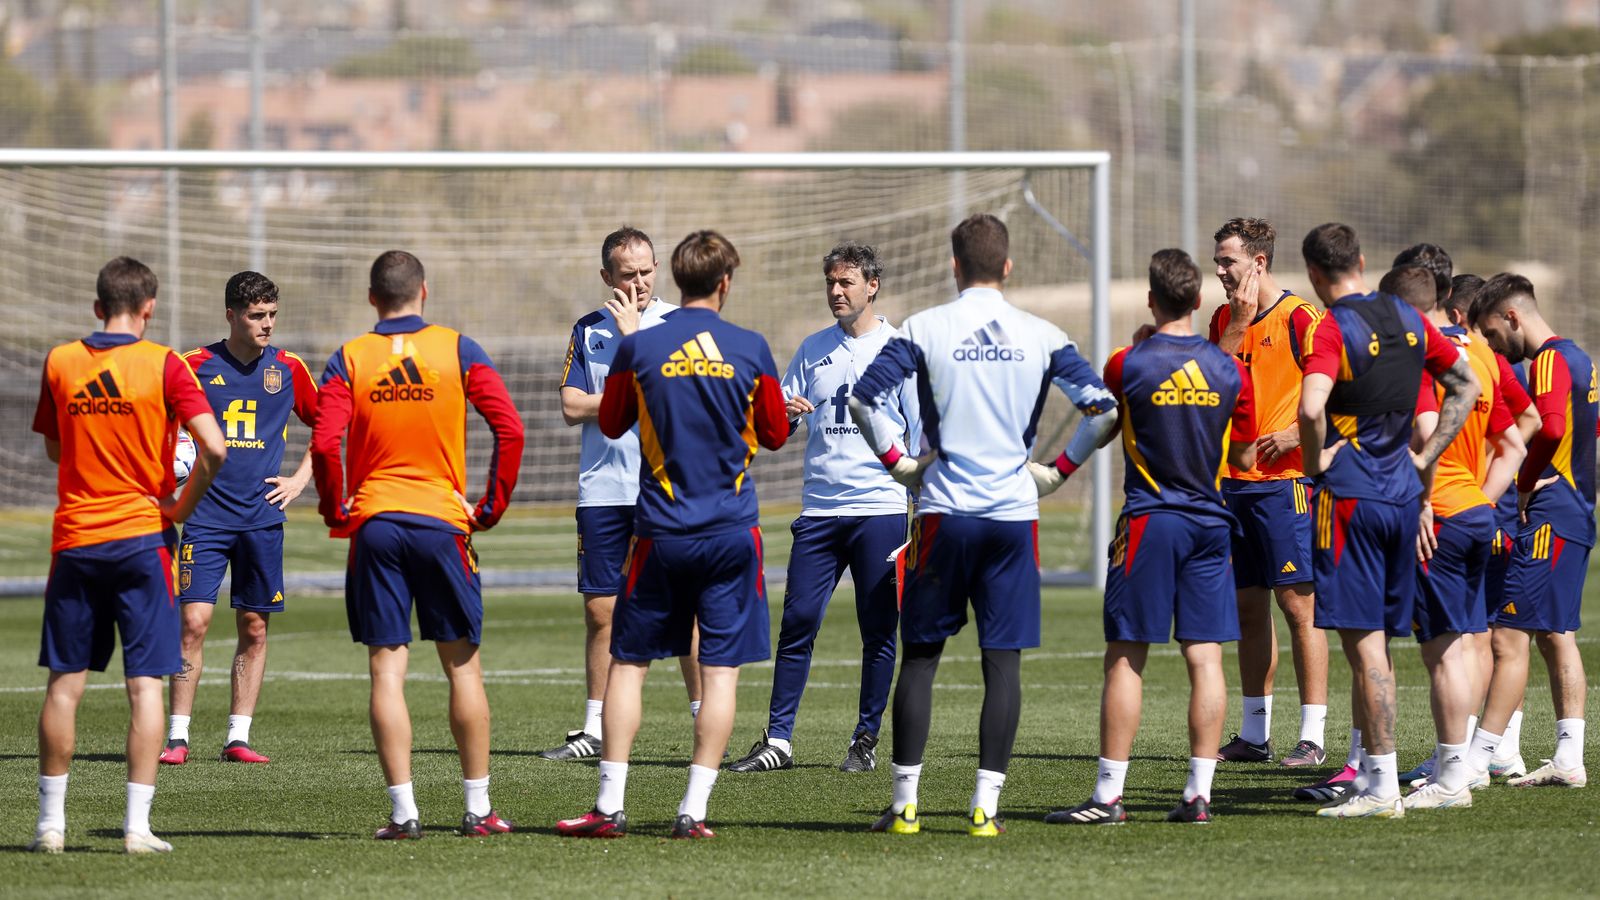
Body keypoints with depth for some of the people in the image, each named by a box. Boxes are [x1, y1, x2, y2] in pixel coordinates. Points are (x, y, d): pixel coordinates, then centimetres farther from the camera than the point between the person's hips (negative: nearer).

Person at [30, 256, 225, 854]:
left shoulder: (60, 363, 2)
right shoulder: (163, 365, -7)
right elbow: (214, 449, -14)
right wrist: (181, 508, -1)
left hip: (74, 540, 3)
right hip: (141, 536, -2)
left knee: (64, 683, 9)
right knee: (144, 684, -1)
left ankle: (51, 821, 11)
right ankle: (137, 825, -5)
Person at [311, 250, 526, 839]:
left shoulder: (349, 360, 1)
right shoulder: (458, 352, 1)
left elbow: (324, 443, -11)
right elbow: (509, 430, -7)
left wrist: (335, 511, 3)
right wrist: (492, 505, 3)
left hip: (374, 524, 0)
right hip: (442, 520, 0)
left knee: (387, 670, 1)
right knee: (462, 665, 9)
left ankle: (403, 809, -4)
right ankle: (478, 807, 12)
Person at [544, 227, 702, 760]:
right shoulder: (589, 331, 11)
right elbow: (572, 408, 3)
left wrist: (632, 336, -14)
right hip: (603, 490, 3)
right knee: (601, 612, 5)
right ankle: (595, 731, 11)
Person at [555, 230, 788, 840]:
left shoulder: (638, 348, -4)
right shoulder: (750, 349, -3)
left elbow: (611, 424, 11)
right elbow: (774, 434, 8)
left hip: (661, 532, 0)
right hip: (732, 532, 0)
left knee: (628, 663, 8)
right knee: (721, 669, 3)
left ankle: (610, 806, 4)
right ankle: (694, 810, -3)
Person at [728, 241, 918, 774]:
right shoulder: (813, 350, 12)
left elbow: (921, 434, 1)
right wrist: (784, 413, -9)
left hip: (881, 509, -3)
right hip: (820, 507, 3)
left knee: (879, 631, 1)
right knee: (797, 623, -2)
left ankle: (866, 741, 9)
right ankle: (778, 740, 1)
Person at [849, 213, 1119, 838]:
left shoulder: (924, 330, -1)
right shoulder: (1041, 338, 3)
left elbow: (864, 399, -8)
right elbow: (1105, 410, 0)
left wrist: (898, 462, 5)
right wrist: (1057, 471, 9)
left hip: (944, 511, -1)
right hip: (1014, 513, 1)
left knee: (920, 657, 7)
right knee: (1003, 661, 2)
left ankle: (906, 803, 5)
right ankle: (986, 805, -3)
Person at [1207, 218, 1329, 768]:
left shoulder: (1299, 319, -8)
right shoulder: (1225, 319, 13)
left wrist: (1298, 433, -18)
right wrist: (1238, 325, -5)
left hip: (1285, 480, -7)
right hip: (1235, 481, 7)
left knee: (1298, 603, -8)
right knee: (1248, 607, 10)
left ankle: (1313, 736, -7)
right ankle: (1253, 734, 15)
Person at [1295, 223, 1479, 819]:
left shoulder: (1332, 329, -13)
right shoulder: (1407, 319, 9)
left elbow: (1312, 408, -29)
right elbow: (1466, 385, 17)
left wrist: (1316, 461, -11)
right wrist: (1426, 457, 14)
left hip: (1350, 498, -7)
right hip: (1402, 494, 7)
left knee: (1363, 642, -5)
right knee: (1376, 643, 14)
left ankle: (1382, 788, -7)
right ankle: (1368, 770, 19)